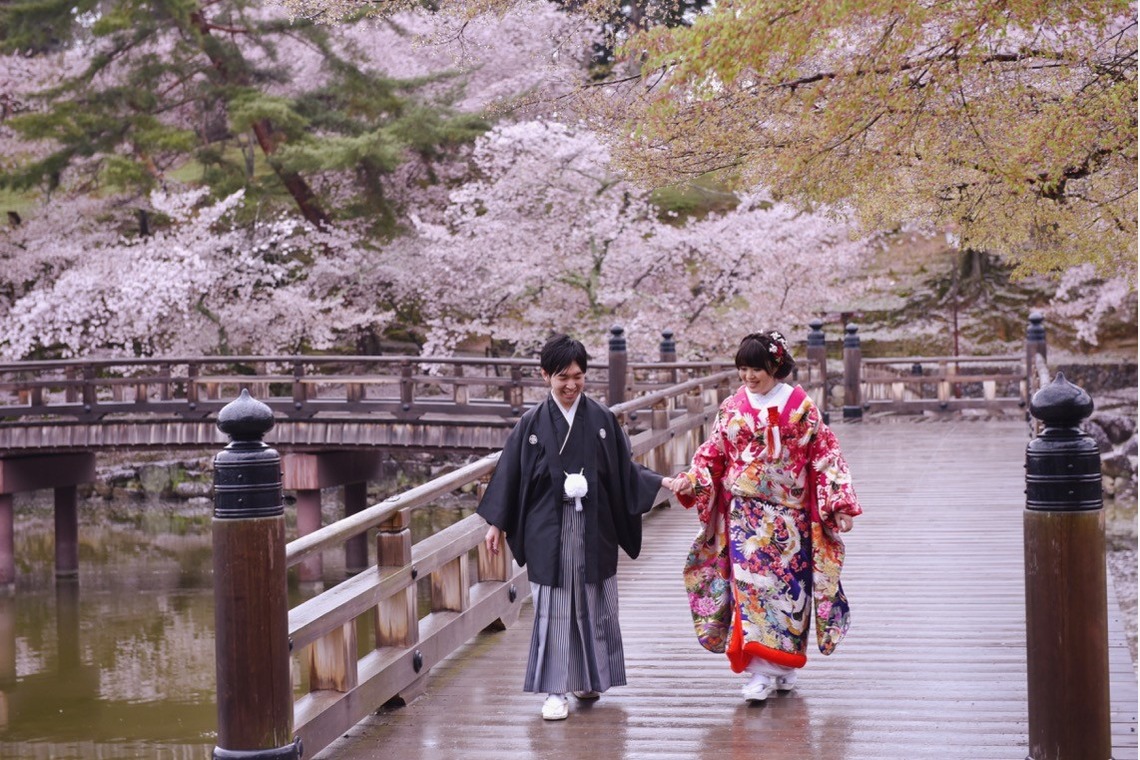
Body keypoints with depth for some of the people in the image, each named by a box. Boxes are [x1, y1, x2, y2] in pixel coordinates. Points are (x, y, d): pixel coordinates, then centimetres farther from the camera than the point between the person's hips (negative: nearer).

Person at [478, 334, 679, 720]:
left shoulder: (601, 418, 1)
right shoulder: (533, 423, -2)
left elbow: (623, 467, 8)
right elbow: (510, 472, 3)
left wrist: (659, 482, -4)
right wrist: (496, 522, 3)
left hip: (594, 527, 2)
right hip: (549, 529, -2)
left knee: (594, 603, 9)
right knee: (554, 606, 0)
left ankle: (588, 678, 26)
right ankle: (556, 690, 5)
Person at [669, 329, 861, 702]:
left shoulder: (800, 406, -1)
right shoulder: (732, 408, 5)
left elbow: (824, 455, 0)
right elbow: (712, 453, 7)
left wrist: (840, 503, -5)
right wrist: (688, 481, -9)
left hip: (788, 512, -1)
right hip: (745, 512, 1)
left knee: (787, 581, 2)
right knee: (750, 581, -7)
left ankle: (784, 665, 16)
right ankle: (761, 671, -7)